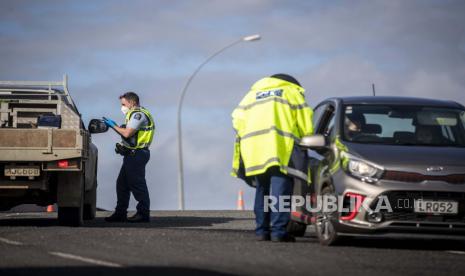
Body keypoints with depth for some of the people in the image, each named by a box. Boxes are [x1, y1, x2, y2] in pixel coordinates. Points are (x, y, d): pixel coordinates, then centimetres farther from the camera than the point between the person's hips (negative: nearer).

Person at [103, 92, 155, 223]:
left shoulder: (138, 114, -13)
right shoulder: (135, 114, 22)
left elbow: (127, 133, -20)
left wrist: (114, 125, -9)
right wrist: (114, 126, 9)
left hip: (136, 154, -11)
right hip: (132, 154, 11)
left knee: (137, 184, -8)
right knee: (122, 184, 12)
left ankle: (143, 214, -6)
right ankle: (120, 213, 17)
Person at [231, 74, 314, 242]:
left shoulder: (253, 94, 32)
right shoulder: (292, 92, 21)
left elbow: (238, 119, 18)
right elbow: (305, 124, 10)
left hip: (253, 151, 4)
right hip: (281, 147, -4)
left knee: (262, 190, 13)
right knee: (281, 190, -7)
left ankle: (261, 231, 10)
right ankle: (278, 232, -15)